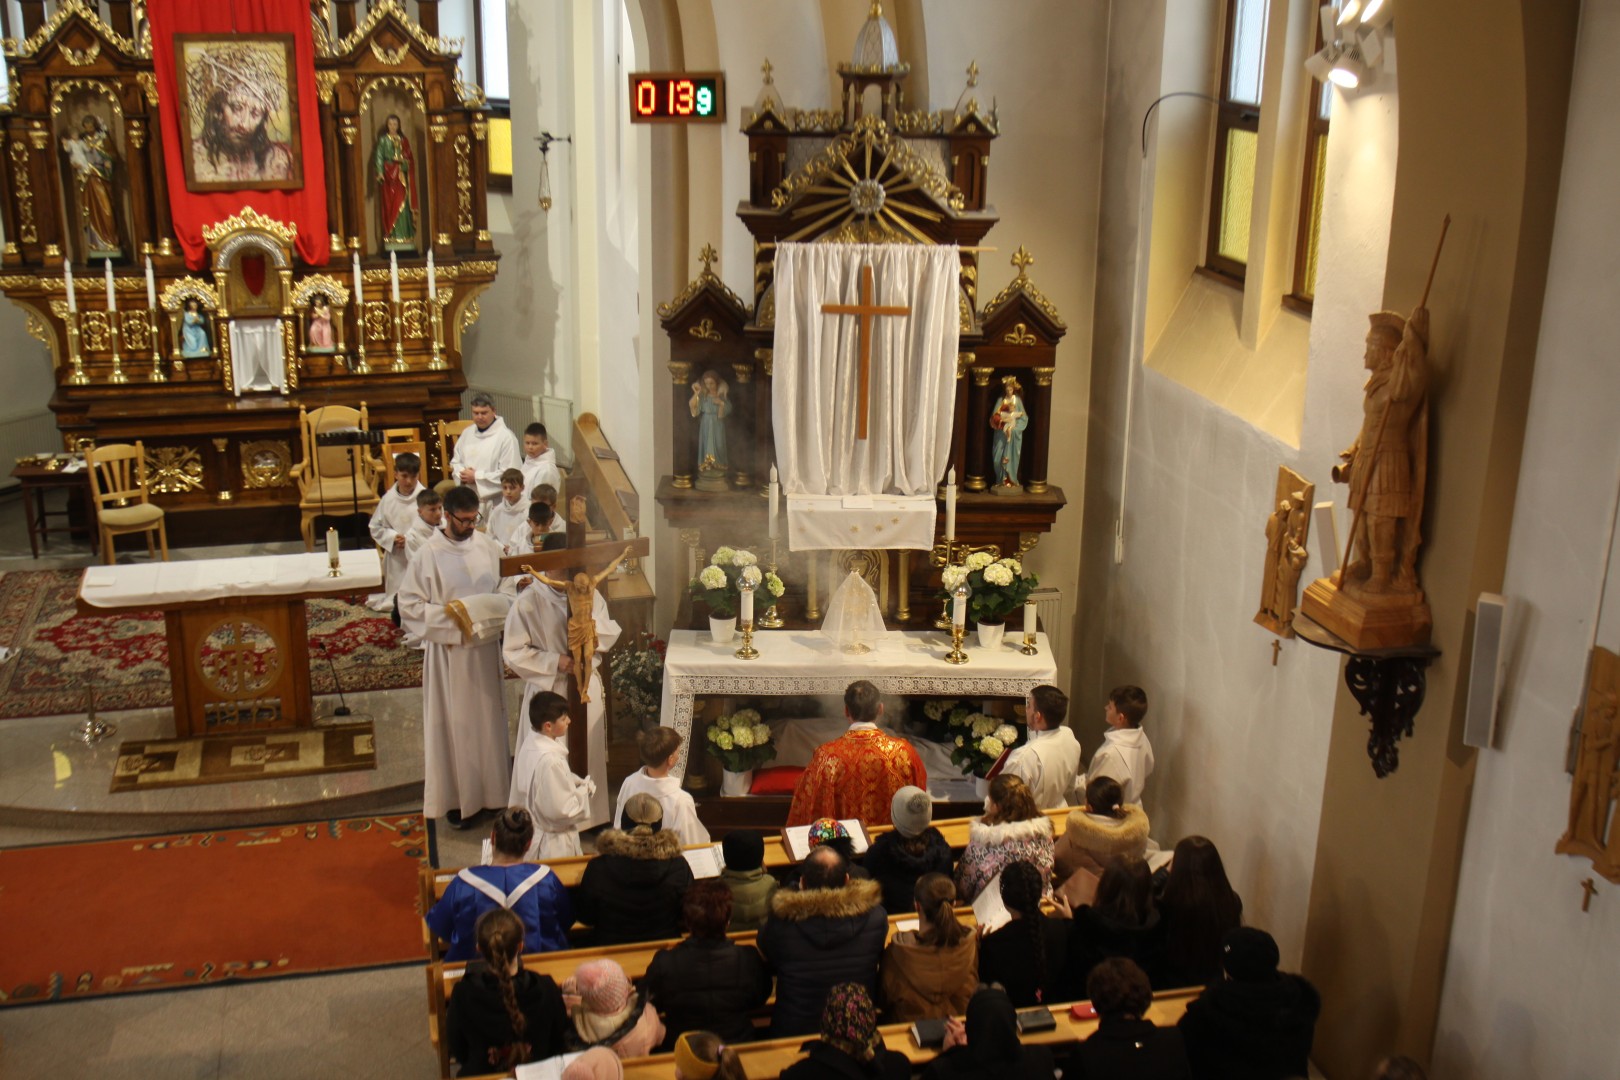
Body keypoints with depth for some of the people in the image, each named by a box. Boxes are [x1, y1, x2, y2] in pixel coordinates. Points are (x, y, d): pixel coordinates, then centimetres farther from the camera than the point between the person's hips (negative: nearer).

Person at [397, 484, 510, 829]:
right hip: (448, 650, -4)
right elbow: (409, 605, -9)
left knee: (488, 717, 13)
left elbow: (504, 587, 13)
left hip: (485, 647, 4)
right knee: (453, 723, 4)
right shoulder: (428, 554, -12)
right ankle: (456, 798, 15)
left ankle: (489, 789, 28)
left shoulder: (487, 546, 0)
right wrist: (448, 615, -20)